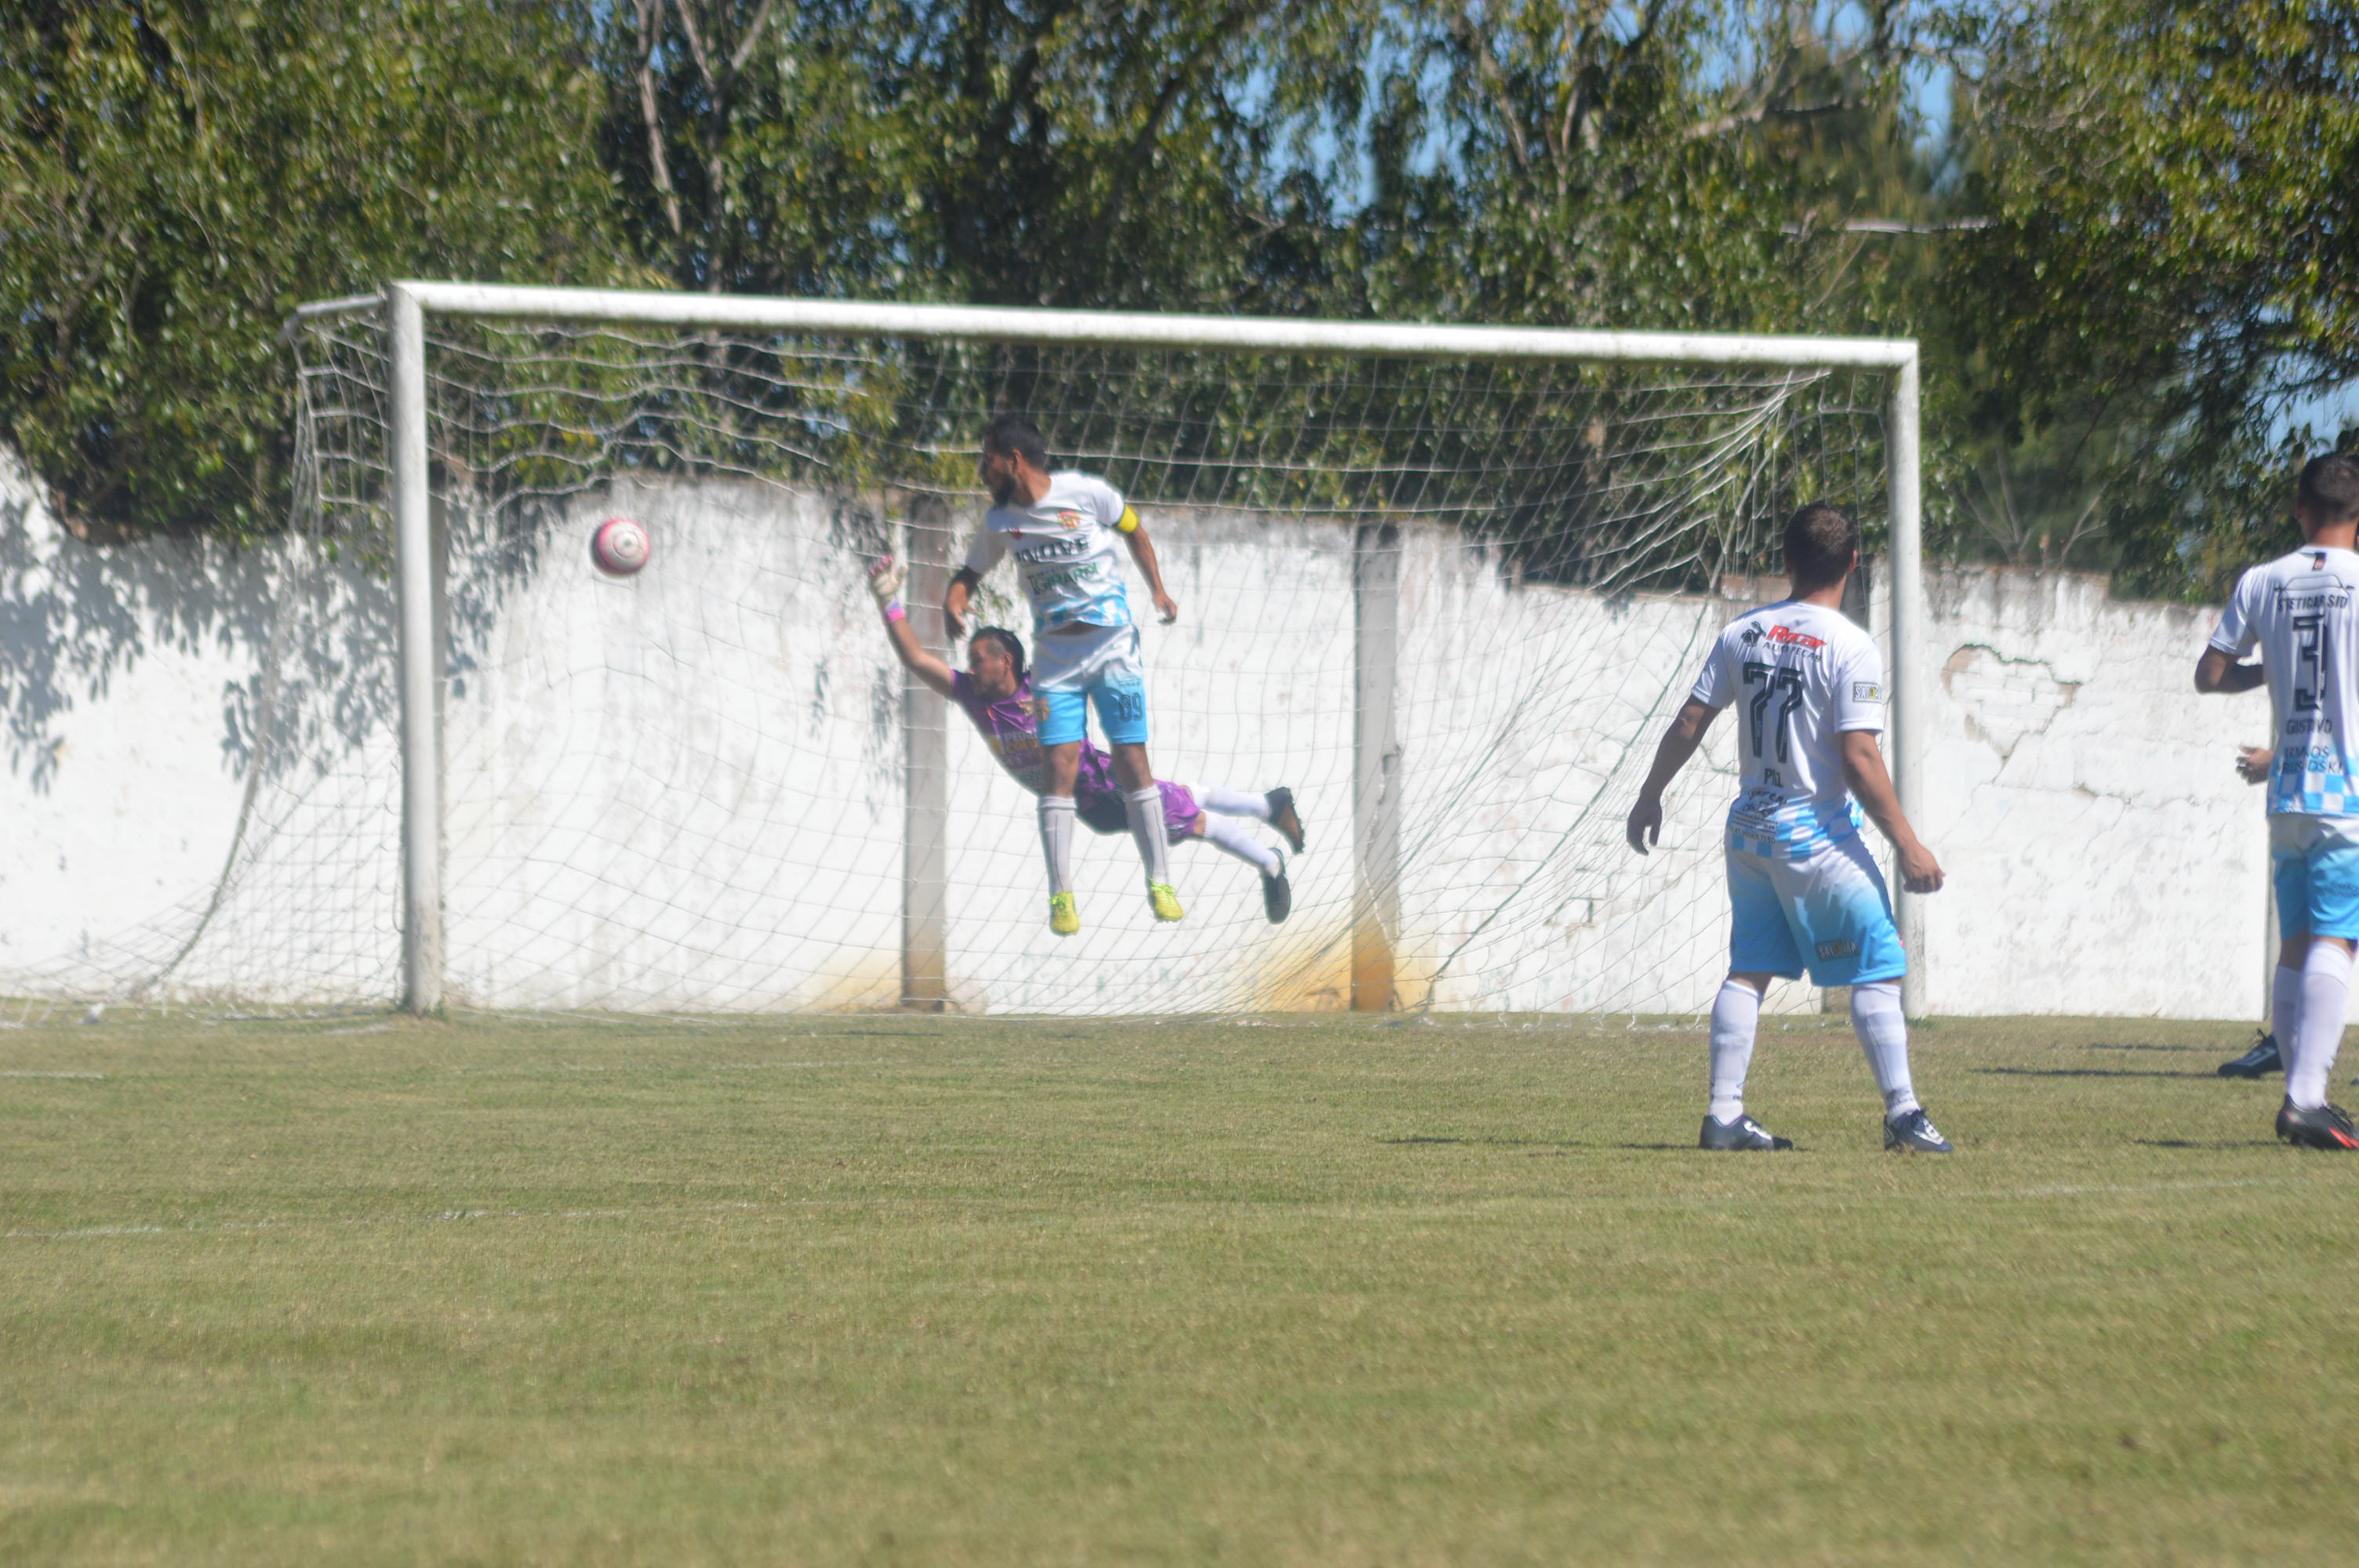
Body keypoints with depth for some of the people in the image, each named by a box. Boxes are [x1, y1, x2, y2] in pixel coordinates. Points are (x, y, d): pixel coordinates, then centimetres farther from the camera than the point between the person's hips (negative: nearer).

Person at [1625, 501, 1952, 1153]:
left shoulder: (1743, 633, 3)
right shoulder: (1851, 648, -13)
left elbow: (1689, 723, 6)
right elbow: (1858, 758, -18)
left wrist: (1650, 797, 20)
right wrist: (1908, 847, -15)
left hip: (1750, 828, 6)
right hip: (1818, 835, -6)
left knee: (1749, 970, 11)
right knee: (1878, 969, 0)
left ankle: (1724, 1115, 7)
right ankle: (1902, 1112, -7)